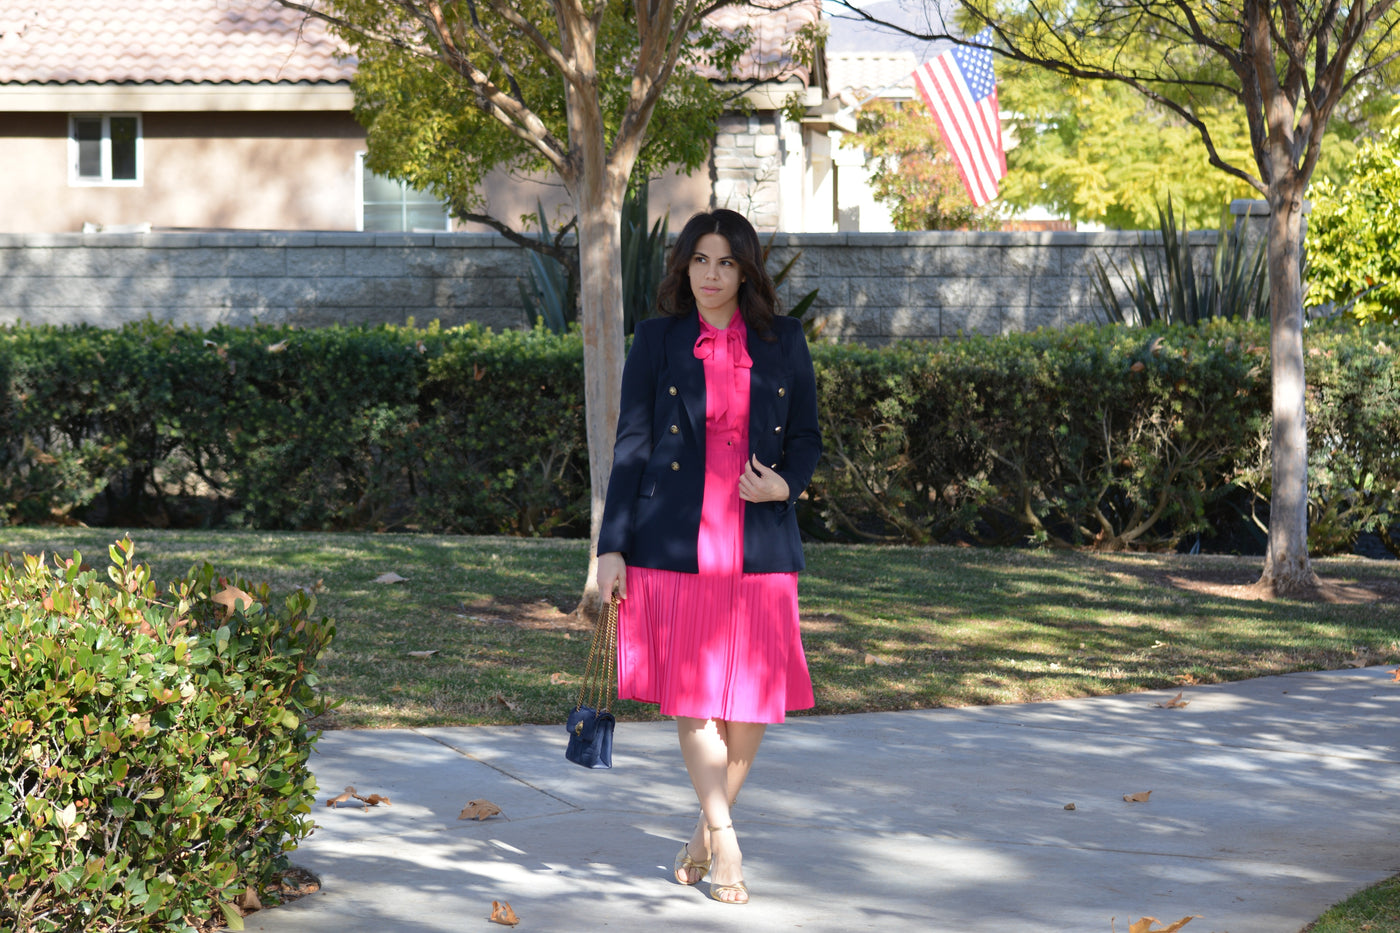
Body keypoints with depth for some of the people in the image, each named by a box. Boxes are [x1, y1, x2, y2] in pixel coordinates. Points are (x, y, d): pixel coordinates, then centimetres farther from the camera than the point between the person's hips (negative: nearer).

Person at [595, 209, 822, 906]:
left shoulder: (783, 342, 7)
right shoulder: (656, 342, 4)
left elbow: (806, 437, 12)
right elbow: (631, 446, 3)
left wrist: (786, 484, -10)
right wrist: (612, 547, -1)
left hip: (757, 546, 1)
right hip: (675, 546, -1)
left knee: (752, 699, 2)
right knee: (691, 696, -1)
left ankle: (706, 831, 22)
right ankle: (725, 845, 7)